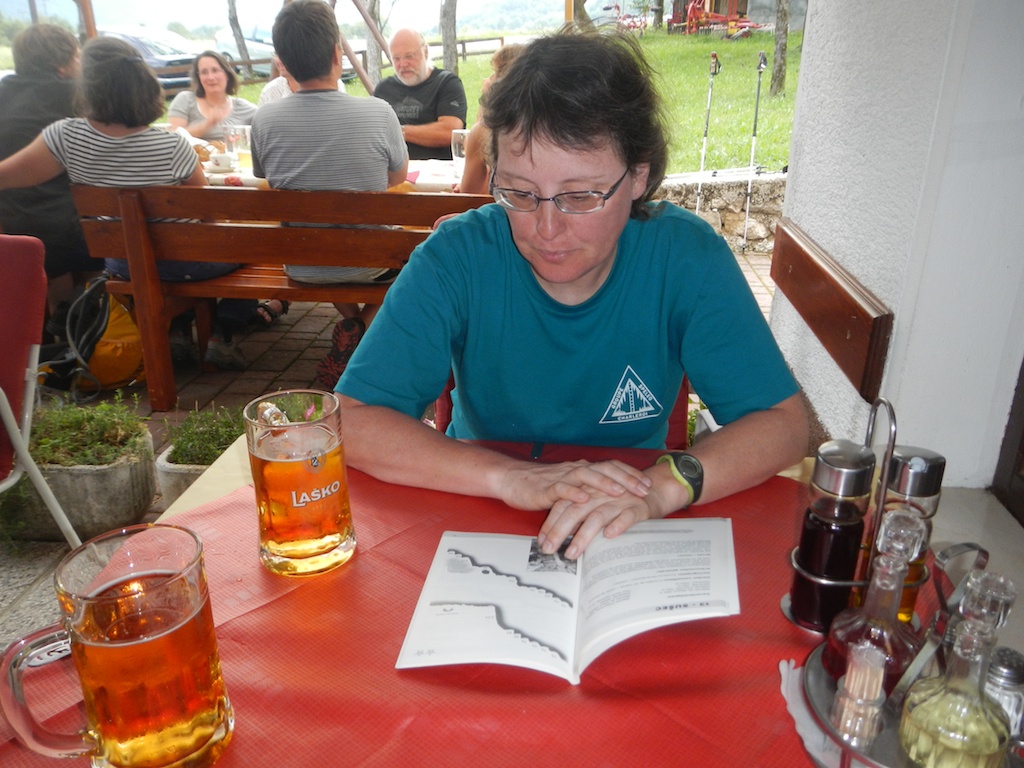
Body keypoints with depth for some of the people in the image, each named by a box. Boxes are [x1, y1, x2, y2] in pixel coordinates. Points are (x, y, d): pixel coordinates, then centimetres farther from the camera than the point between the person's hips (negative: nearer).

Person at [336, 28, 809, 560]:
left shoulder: (686, 257, -13)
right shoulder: (456, 258, -16)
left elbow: (783, 421, -12)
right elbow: (350, 421, -19)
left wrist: (663, 486, -31)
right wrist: (508, 476, -32)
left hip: (631, 535, 1)